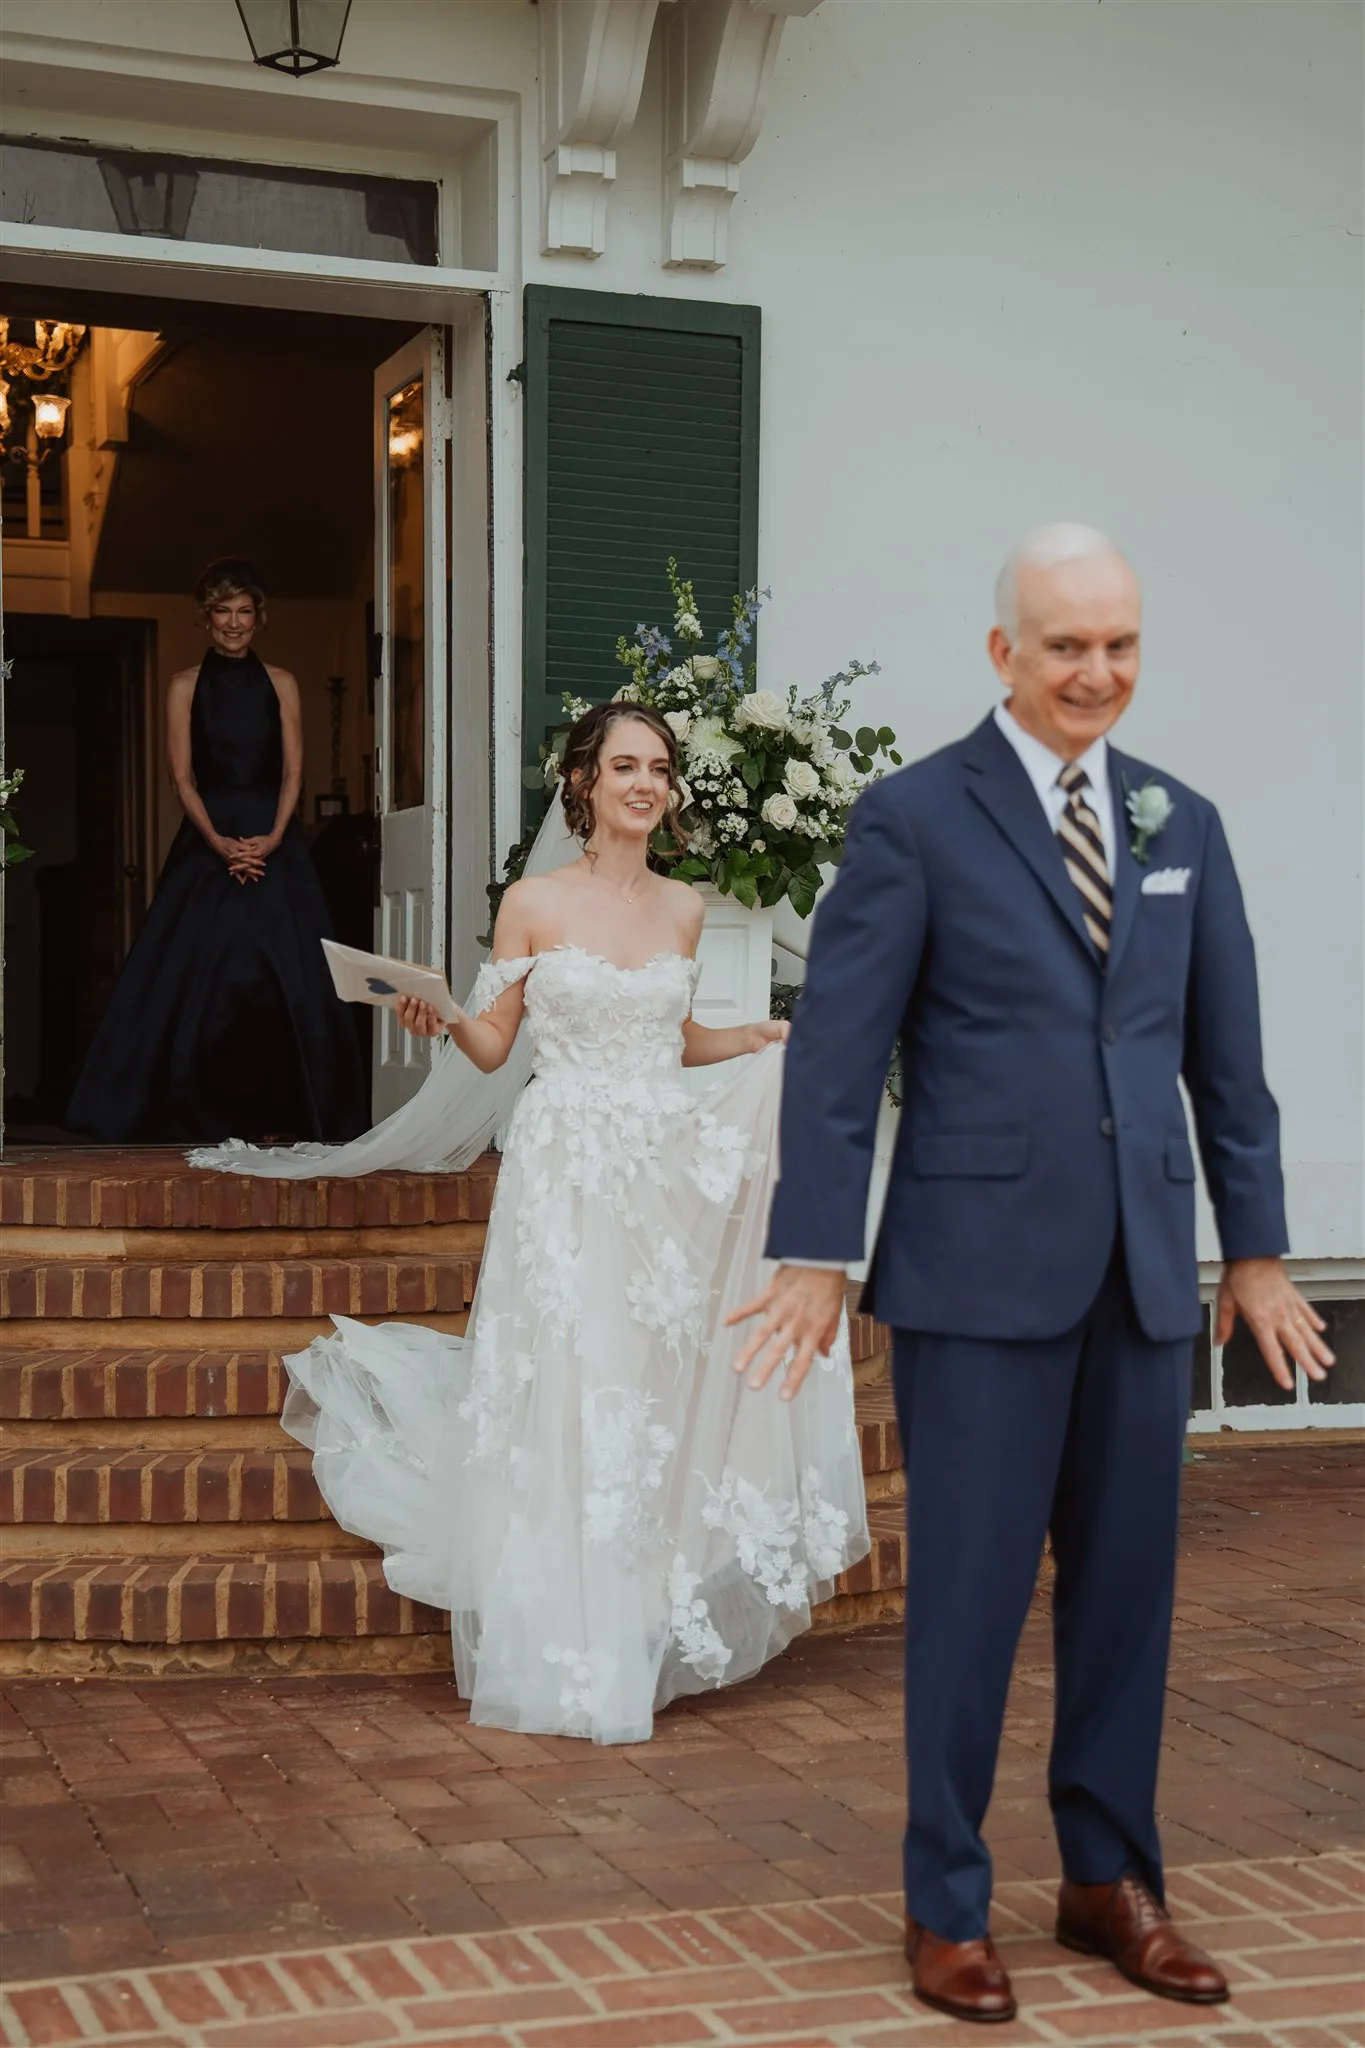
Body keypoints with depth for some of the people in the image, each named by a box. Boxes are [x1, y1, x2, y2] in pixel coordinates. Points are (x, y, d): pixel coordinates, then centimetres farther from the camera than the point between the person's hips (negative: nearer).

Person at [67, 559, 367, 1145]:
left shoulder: (280, 683, 9)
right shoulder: (186, 685, 6)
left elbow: (293, 771, 3)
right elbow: (183, 777, 0)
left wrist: (272, 838, -12)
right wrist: (219, 842, -13)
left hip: (274, 841, 1)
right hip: (206, 843, -1)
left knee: (282, 973, -3)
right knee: (197, 973, -4)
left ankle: (276, 1111, 3)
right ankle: (202, 1114, 1)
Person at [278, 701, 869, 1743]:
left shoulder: (684, 908, 11)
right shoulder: (535, 904, -1)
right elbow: (493, 1044, 3)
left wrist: (756, 1038, 7)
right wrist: (441, 1016, -17)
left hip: (670, 1171, 4)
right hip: (568, 1175, -4)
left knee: (658, 1394, 4)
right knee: (566, 1397, -4)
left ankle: (646, 1639, 17)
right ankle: (568, 1658, 5)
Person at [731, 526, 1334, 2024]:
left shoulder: (1182, 824, 12)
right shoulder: (915, 818, -3)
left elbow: (1224, 1052, 14)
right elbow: (835, 1049, -5)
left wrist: (1255, 1247, 13)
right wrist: (815, 1256, -8)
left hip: (1142, 1277, 5)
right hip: (980, 1270, -4)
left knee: (1127, 1585, 12)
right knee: (969, 1591, 2)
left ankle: (1109, 1880, 28)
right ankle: (946, 1903, 18)